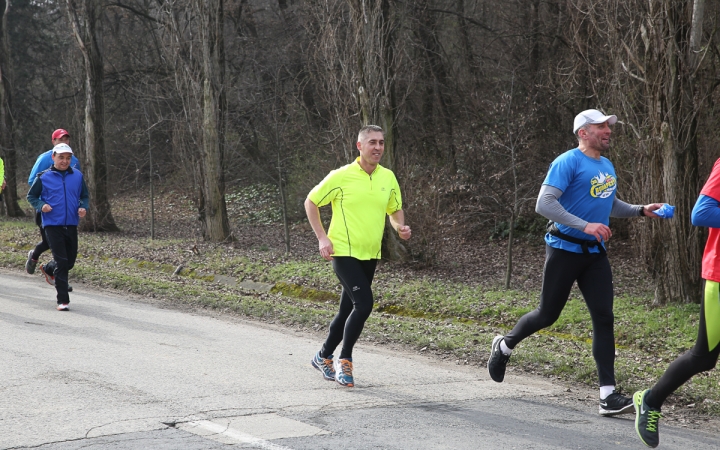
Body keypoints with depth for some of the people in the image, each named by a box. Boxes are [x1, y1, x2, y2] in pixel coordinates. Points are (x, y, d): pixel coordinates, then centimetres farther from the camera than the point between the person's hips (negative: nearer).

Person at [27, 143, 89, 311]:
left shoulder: (77, 176, 5)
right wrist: (41, 206, -12)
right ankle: (63, 300, -8)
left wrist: (83, 207, -4)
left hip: (71, 225, 4)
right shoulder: (44, 177, -2)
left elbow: (84, 196, 16)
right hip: (53, 225, -4)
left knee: (70, 261, 12)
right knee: (61, 261, -10)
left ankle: (51, 270, 44)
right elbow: (31, 196, 7)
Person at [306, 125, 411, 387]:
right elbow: (311, 202, -1)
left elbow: (395, 209, 19)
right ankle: (344, 361, -5)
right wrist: (322, 238, -9)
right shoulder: (342, 176, -10)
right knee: (364, 304, -19)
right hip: (344, 252, -6)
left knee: (348, 310, 13)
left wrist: (400, 227, -3)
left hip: (370, 255, 6)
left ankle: (323, 357, 32)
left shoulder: (388, 178, 5)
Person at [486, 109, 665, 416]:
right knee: (548, 315, 4)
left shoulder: (607, 166, 14)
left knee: (604, 319, -4)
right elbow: (544, 204, -21)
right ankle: (504, 346, 34)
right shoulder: (568, 162, -12)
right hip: (564, 250, -6)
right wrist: (586, 225, -26)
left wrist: (641, 210, 12)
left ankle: (608, 395, -5)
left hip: (595, 253, 6)